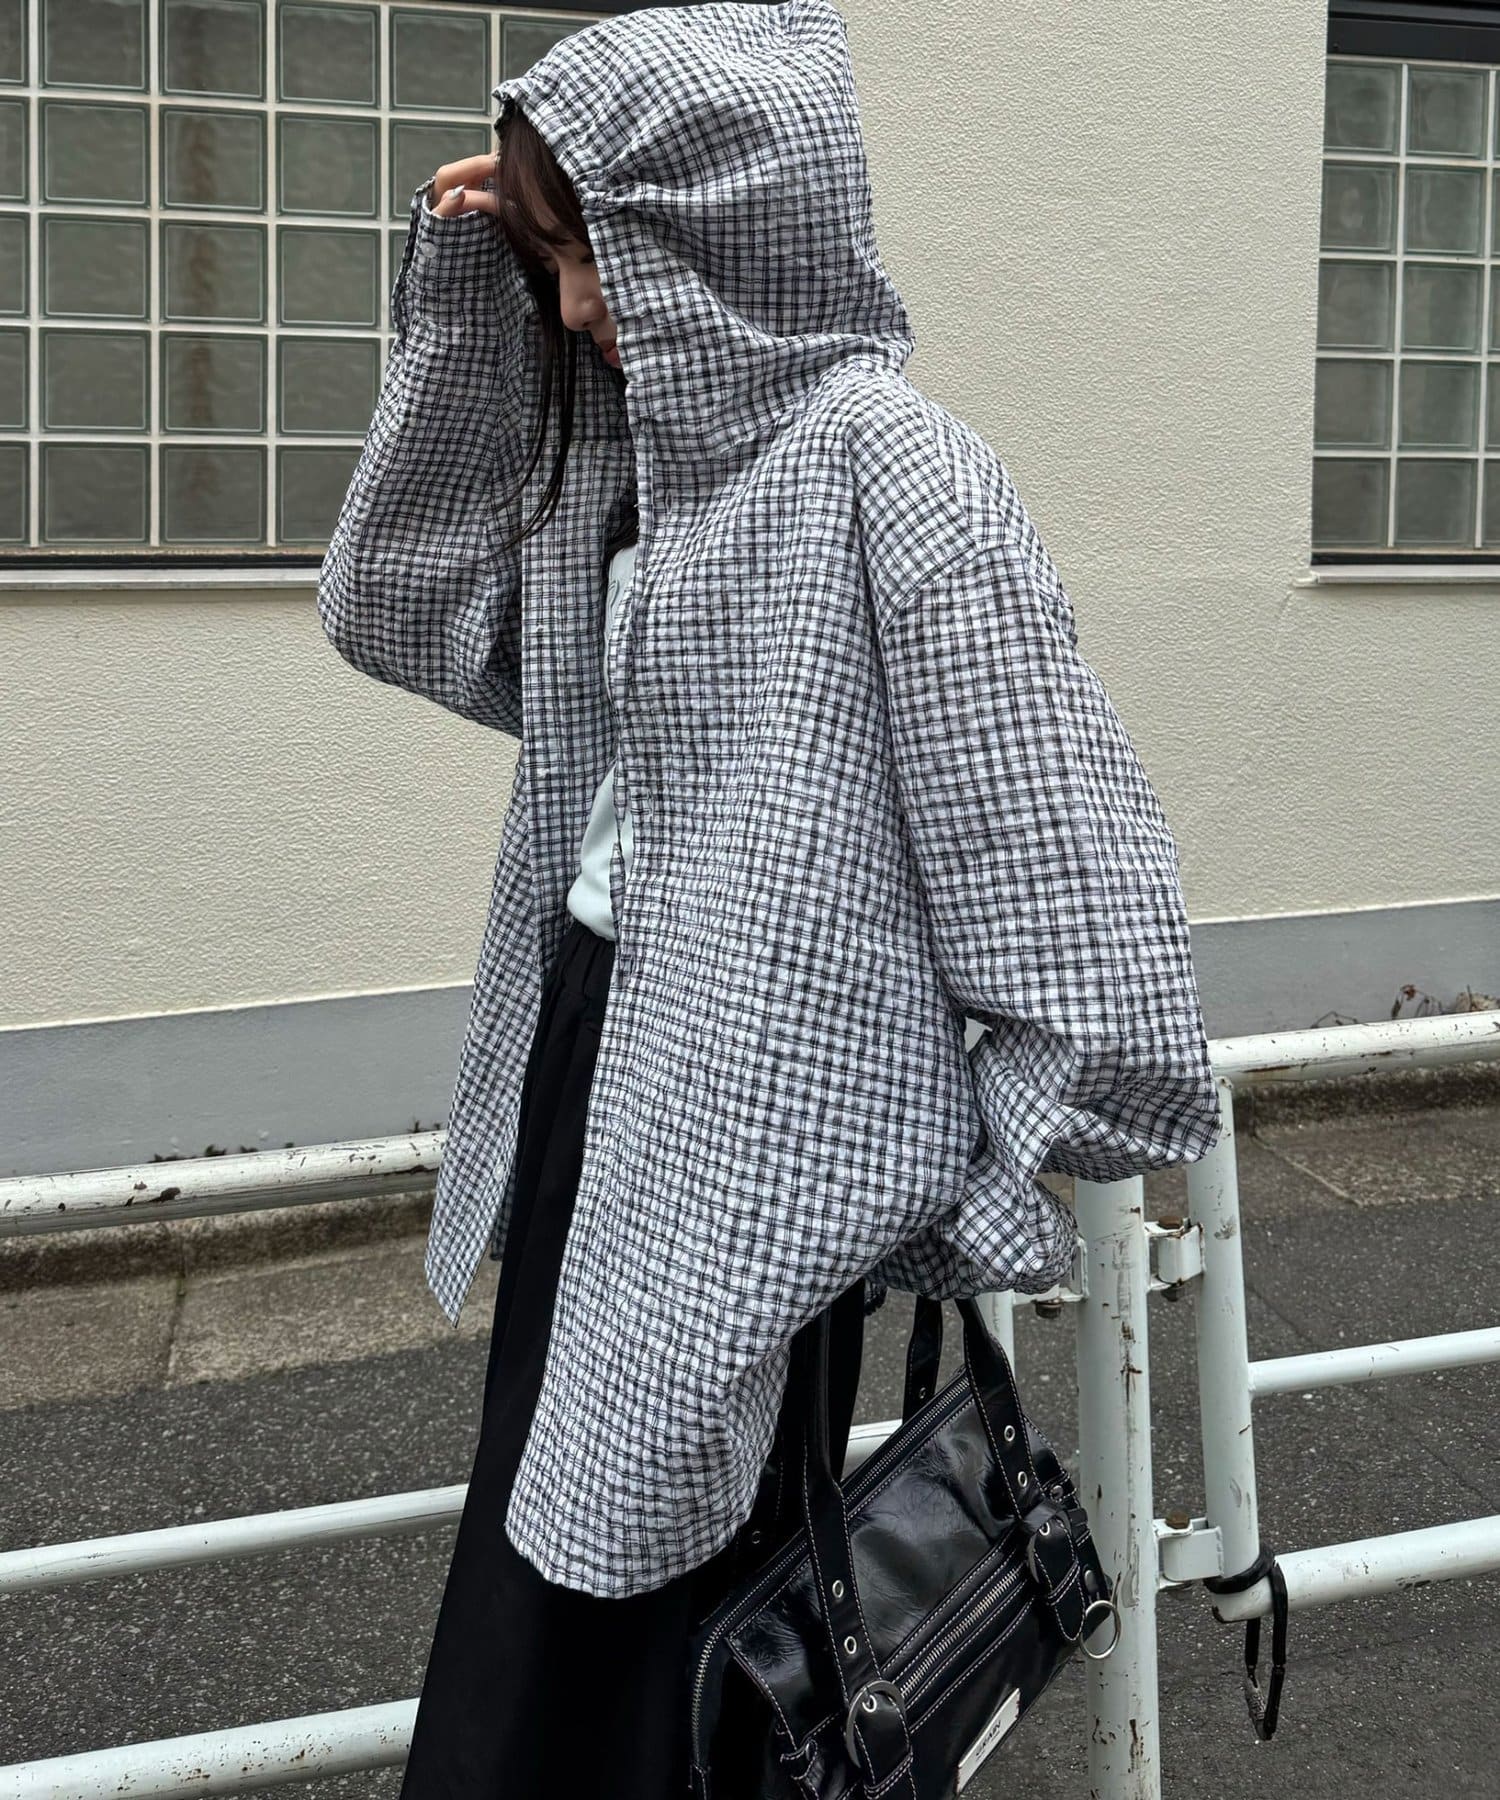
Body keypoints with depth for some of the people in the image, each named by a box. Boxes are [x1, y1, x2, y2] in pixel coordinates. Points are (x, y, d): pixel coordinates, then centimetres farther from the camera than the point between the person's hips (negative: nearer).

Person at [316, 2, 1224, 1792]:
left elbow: (1054, 842, -17)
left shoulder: (880, 457, -15)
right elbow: (410, 611, 17)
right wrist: (459, 320, 6)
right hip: (590, 1086, 8)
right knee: (546, 1570, 17)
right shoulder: (623, 459, 9)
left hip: (754, 1145, -8)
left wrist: (1005, 1179, -10)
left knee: (643, 1627, 2)